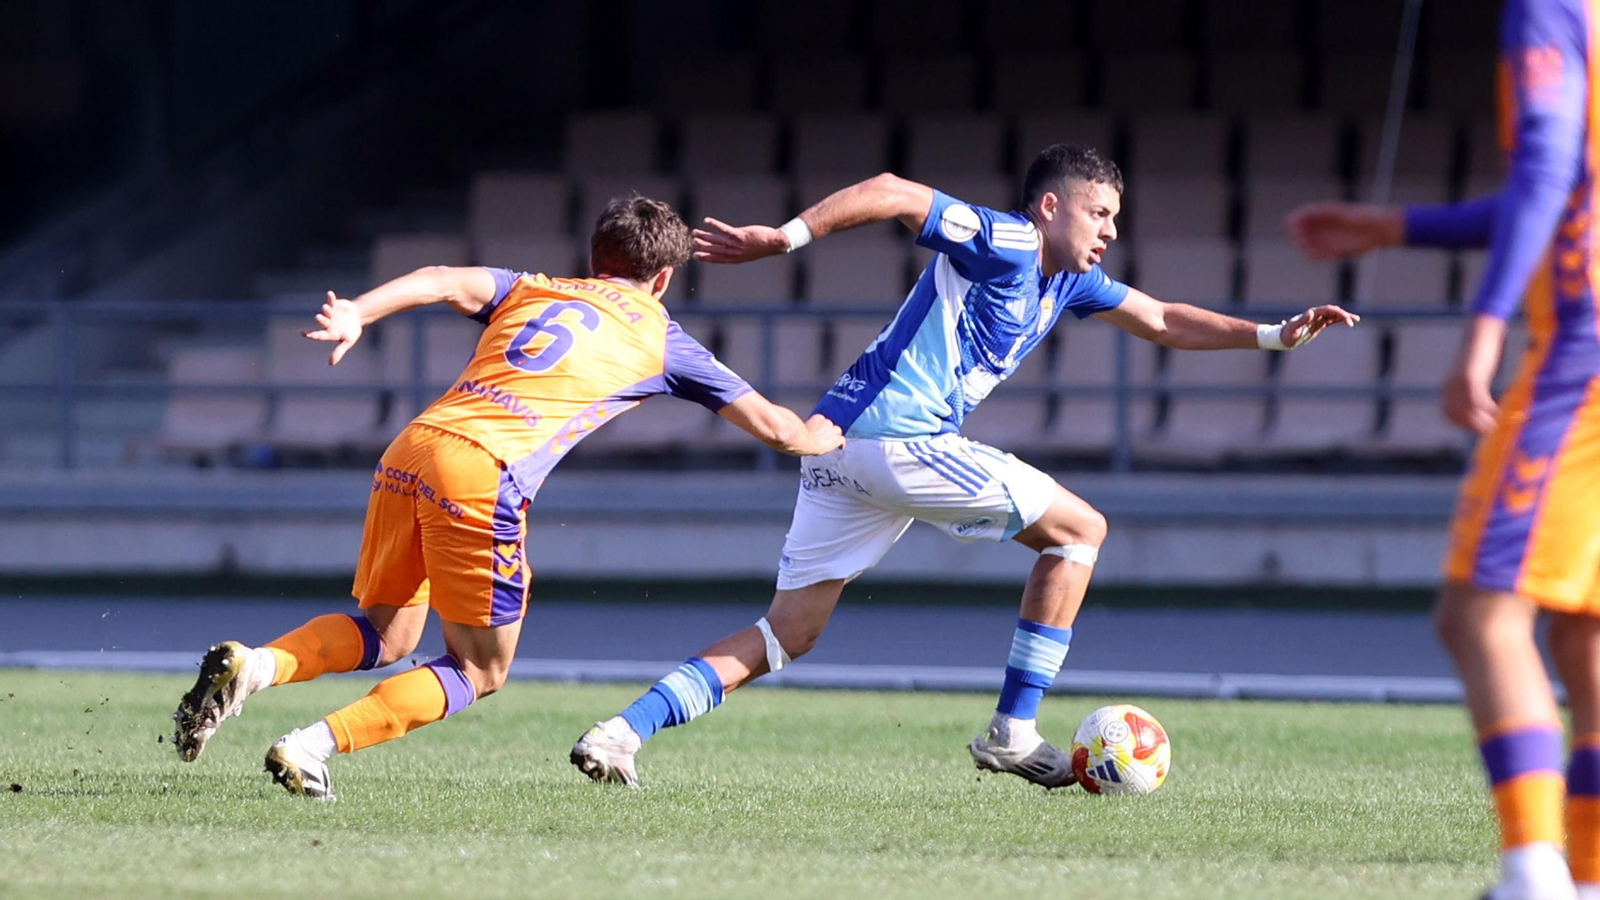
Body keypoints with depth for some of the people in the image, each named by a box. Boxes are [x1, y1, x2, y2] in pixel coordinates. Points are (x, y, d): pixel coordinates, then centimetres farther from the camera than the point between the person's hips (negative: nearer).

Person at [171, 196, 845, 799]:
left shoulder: (530, 290, 26)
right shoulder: (663, 340, 18)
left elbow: (443, 281, 6)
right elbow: (771, 426, 25)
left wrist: (358, 313, -5)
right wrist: (817, 438, 46)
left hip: (412, 449, 5)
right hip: (483, 474, -5)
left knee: (385, 633, 21)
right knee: (481, 668, 8)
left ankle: (252, 665, -7)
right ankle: (314, 746, -10)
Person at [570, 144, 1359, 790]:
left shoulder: (1070, 282, 22)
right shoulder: (1007, 244, -7)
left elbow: (1166, 323, 28)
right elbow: (892, 193, -14)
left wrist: (1273, 335, 19)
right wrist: (784, 237, -20)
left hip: (838, 443, 9)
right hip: (901, 436, -9)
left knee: (787, 634, 8)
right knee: (1078, 529, 3)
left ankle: (624, 730, -6)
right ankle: (1013, 732, 2)